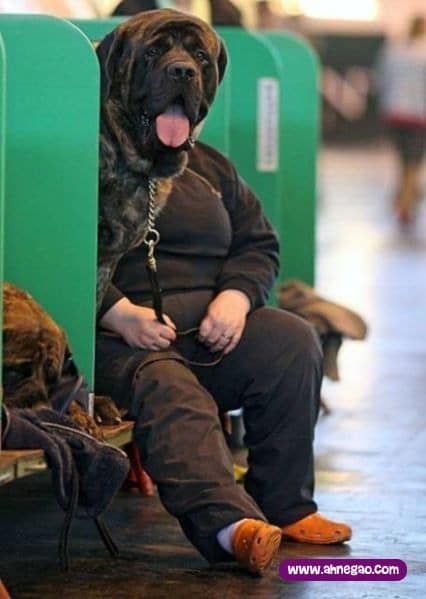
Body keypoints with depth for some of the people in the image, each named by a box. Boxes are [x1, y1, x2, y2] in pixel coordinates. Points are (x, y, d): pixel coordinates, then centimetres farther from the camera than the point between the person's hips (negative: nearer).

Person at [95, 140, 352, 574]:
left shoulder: (211, 168, 23)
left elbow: (258, 244, 19)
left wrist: (237, 296, -4)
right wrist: (120, 314, -21)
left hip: (208, 322, 6)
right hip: (114, 329, -6)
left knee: (292, 342, -20)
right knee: (168, 390, -36)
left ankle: (284, 506, -15)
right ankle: (227, 524, -58)